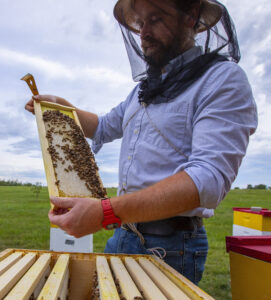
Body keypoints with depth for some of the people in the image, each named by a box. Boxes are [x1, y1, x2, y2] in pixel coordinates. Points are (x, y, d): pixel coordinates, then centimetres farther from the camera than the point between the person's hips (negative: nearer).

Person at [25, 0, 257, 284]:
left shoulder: (224, 79, -13)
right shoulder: (143, 88, 13)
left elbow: (209, 178, -27)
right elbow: (103, 128, 28)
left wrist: (106, 211, -34)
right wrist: (60, 106, 12)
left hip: (171, 247, -7)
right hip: (122, 235, 7)